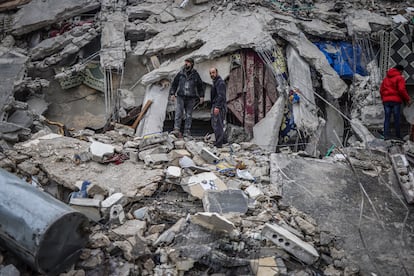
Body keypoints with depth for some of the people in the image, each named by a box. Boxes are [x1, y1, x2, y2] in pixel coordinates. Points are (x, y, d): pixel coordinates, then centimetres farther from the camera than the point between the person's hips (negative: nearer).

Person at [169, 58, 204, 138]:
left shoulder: (195, 74, 5)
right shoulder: (180, 73, 5)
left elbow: (200, 86, 12)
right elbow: (174, 84, 10)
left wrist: (201, 96, 6)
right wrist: (172, 93, 2)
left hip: (191, 98, 0)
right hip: (180, 97, 0)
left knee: (189, 115, 3)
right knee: (178, 113, -10)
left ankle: (187, 132, 7)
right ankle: (176, 130, -14)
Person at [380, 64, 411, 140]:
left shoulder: (386, 78, 15)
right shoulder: (399, 78, -4)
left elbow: (381, 90, 14)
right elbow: (402, 90, -13)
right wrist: (407, 99, -5)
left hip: (386, 100, 4)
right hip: (396, 100, -4)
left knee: (387, 118, 3)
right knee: (396, 119, 2)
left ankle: (386, 135, -3)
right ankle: (398, 136, 8)